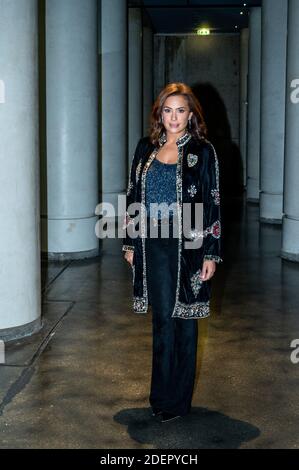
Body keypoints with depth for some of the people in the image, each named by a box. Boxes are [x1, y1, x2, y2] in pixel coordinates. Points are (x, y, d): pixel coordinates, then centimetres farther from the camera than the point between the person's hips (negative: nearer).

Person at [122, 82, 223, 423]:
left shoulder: (202, 151, -3)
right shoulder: (146, 148, 8)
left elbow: (212, 204, -4)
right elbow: (133, 196, 11)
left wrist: (211, 253, -8)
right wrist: (130, 242, 8)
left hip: (187, 245, -3)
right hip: (152, 245, 3)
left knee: (183, 318, 6)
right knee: (162, 317, 8)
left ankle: (177, 399, 20)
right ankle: (163, 395, 22)